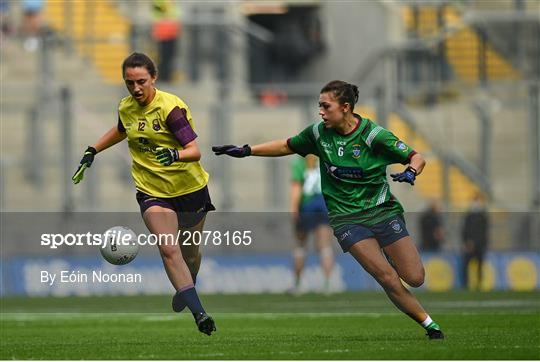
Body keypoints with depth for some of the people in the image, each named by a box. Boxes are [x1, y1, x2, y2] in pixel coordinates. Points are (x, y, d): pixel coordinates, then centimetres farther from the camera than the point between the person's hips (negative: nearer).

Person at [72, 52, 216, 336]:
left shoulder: (171, 107, -18)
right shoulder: (126, 108, 0)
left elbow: (195, 150, -25)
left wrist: (175, 155, -45)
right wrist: (92, 152, 24)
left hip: (190, 189, -2)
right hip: (153, 192, 2)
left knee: (190, 251, 16)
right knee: (168, 249, -21)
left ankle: (185, 289, 49)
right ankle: (198, 312, -29)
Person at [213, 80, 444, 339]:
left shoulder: (373, 135, -11)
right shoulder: (318, 133, -1)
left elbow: (416, 158, -7)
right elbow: (287, 146, 16)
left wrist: (411, 172, -28)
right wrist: (246, 151, 11)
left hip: (382, 211, -1)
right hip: (346, 218, 1)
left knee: (415, 278, -6)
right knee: (387, 278, -16)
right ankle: (429, 324, -2)